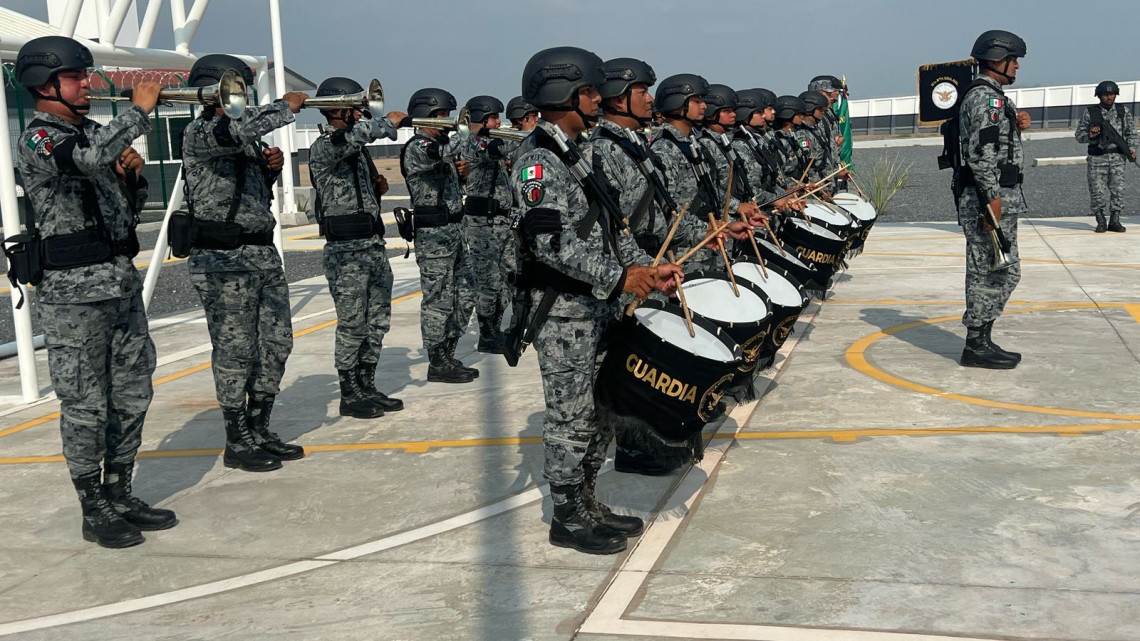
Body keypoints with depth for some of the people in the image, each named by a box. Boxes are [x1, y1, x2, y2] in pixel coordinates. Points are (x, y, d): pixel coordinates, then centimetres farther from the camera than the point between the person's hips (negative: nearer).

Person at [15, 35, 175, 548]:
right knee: (86, 405, 0)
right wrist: (139, 109, -22)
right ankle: (94, 511, 11)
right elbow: (90, 159, -32)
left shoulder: (94, 132, 15)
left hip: (123, 280, 8)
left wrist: (134, 173, 2)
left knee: (132, 395, 12)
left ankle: (120, 495, 24)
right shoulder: (37, 139, -9)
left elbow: (129, 208, 22)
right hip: (74, 292, -8)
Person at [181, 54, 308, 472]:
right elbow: (239, 130, -32)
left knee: (276, 343, 11)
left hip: (263, 253, 9)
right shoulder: (200, 133, -9)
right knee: (235, 351, -2)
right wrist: (286, 107, -18)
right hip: (225, 261, -9)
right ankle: (237, 443, 9)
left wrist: (270, 167, 6)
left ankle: (260, 431, 23)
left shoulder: (245, 138, 17)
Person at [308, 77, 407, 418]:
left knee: (378, 322, 12)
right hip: (346, 251, -9)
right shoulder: (323, 148, -11)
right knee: (353, 326, -2)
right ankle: (350, 396, 9)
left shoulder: (358, 149, 16)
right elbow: (350, 136, -34)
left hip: (374, 245, 9)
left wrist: (379, 187, 7)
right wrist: (386, 122, -22)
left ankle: (367, 388, 23)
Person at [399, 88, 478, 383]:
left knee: (464, 297, 12)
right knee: (438, 300, -3)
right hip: (434, 234, -10)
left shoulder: (439, 144, 18)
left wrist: (462, 170, 6)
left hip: (454, 231, 10)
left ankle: (447, 356, 22)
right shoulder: (416, 148, -11)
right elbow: (438, 155, -34)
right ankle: (437, 364, 5)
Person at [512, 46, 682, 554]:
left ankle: (586, 502, 28)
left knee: (601, 408, 15)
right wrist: (619, 278, -28)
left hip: (596, 305, 9)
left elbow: (608, 227, 17)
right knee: (571, 416, -1)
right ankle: (567, 519, 12)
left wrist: (646, 267, 4)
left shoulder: (578, 154, 15)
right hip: (562, 312, -9)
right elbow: (551, 242, -26)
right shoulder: (538, 161, -15)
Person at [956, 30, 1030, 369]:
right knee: (989, 273, -7)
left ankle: (982, 340, 19)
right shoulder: (984, 96, -13)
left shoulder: (993, 95, 20)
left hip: (1002, 198, 11)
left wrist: (1016, 124, 10)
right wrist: (991, 197, -25)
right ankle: (976, 345, -2)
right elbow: (981, 151, -22)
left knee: (1004, 273, 14)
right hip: (990, 199, -11)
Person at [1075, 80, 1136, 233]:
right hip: (1097, 158, -1)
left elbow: (1131, 133, 10)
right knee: (1097, 191, -3)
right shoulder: (1089, 112, 1)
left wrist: (1131, 149, -4)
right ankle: (1101, 222, 8)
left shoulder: (1123, 111, 6)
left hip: (1117, 157, 2)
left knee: (1117, 189, -2)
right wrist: (1089, 136, -16)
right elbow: (1079, 135, 5)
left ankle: (1114, 221, 6)